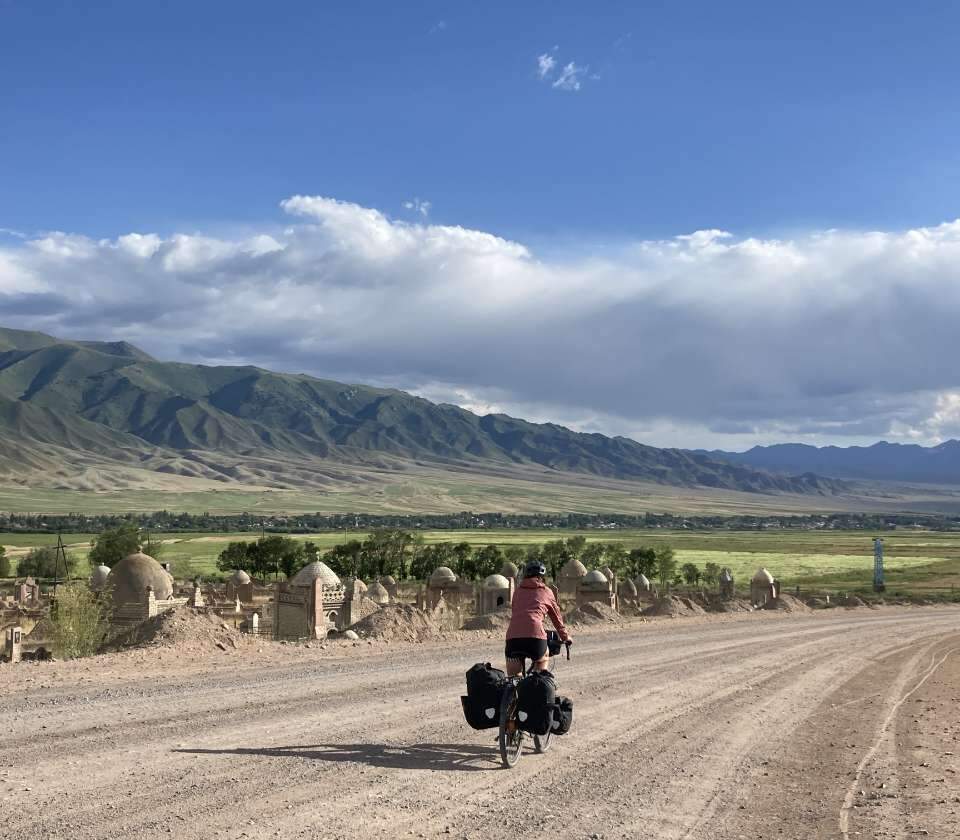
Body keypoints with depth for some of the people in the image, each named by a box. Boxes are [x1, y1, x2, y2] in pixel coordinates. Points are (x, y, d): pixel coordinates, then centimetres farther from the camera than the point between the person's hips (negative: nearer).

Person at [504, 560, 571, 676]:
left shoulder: (518, 590, 25)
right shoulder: (546, 591, 20)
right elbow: (557, 617, 30)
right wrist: (565, 637, 46)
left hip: (513, 636, 2)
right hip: (535, 635, -1)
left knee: (512, 678, 12)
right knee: (543, 660, 30)